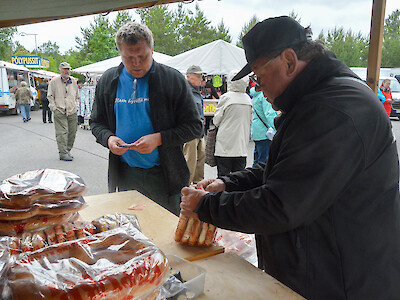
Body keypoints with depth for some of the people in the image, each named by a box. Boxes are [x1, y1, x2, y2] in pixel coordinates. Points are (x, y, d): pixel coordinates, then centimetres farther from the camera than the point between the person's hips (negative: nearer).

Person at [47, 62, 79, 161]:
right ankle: (63, 154, -6)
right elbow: (50, 96, 4)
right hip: (60, 112, -4)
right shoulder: (54, 81, 2)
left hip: (72, 112, 4)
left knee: (72, 133, 5)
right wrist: (54, 108, -4)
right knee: (62, 133, -9)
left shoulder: (73, 81, 13)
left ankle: (67, 150, 19)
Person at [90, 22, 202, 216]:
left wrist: (159, 139, -19)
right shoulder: (108, 81, 6)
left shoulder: (173, 80, -6)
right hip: (124, 175, 3)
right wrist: (108, 138, -7)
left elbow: (194, 127, -6)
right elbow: (96, 123, 15)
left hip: (164, 175, -3)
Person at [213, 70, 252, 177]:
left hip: (225, 144, -5)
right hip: (242, 144, 5)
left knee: (223, 174, 2)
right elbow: (250, 121, 14)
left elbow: (216, 120, -3)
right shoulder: (248, 99, 5)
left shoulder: (226, 97, -9)